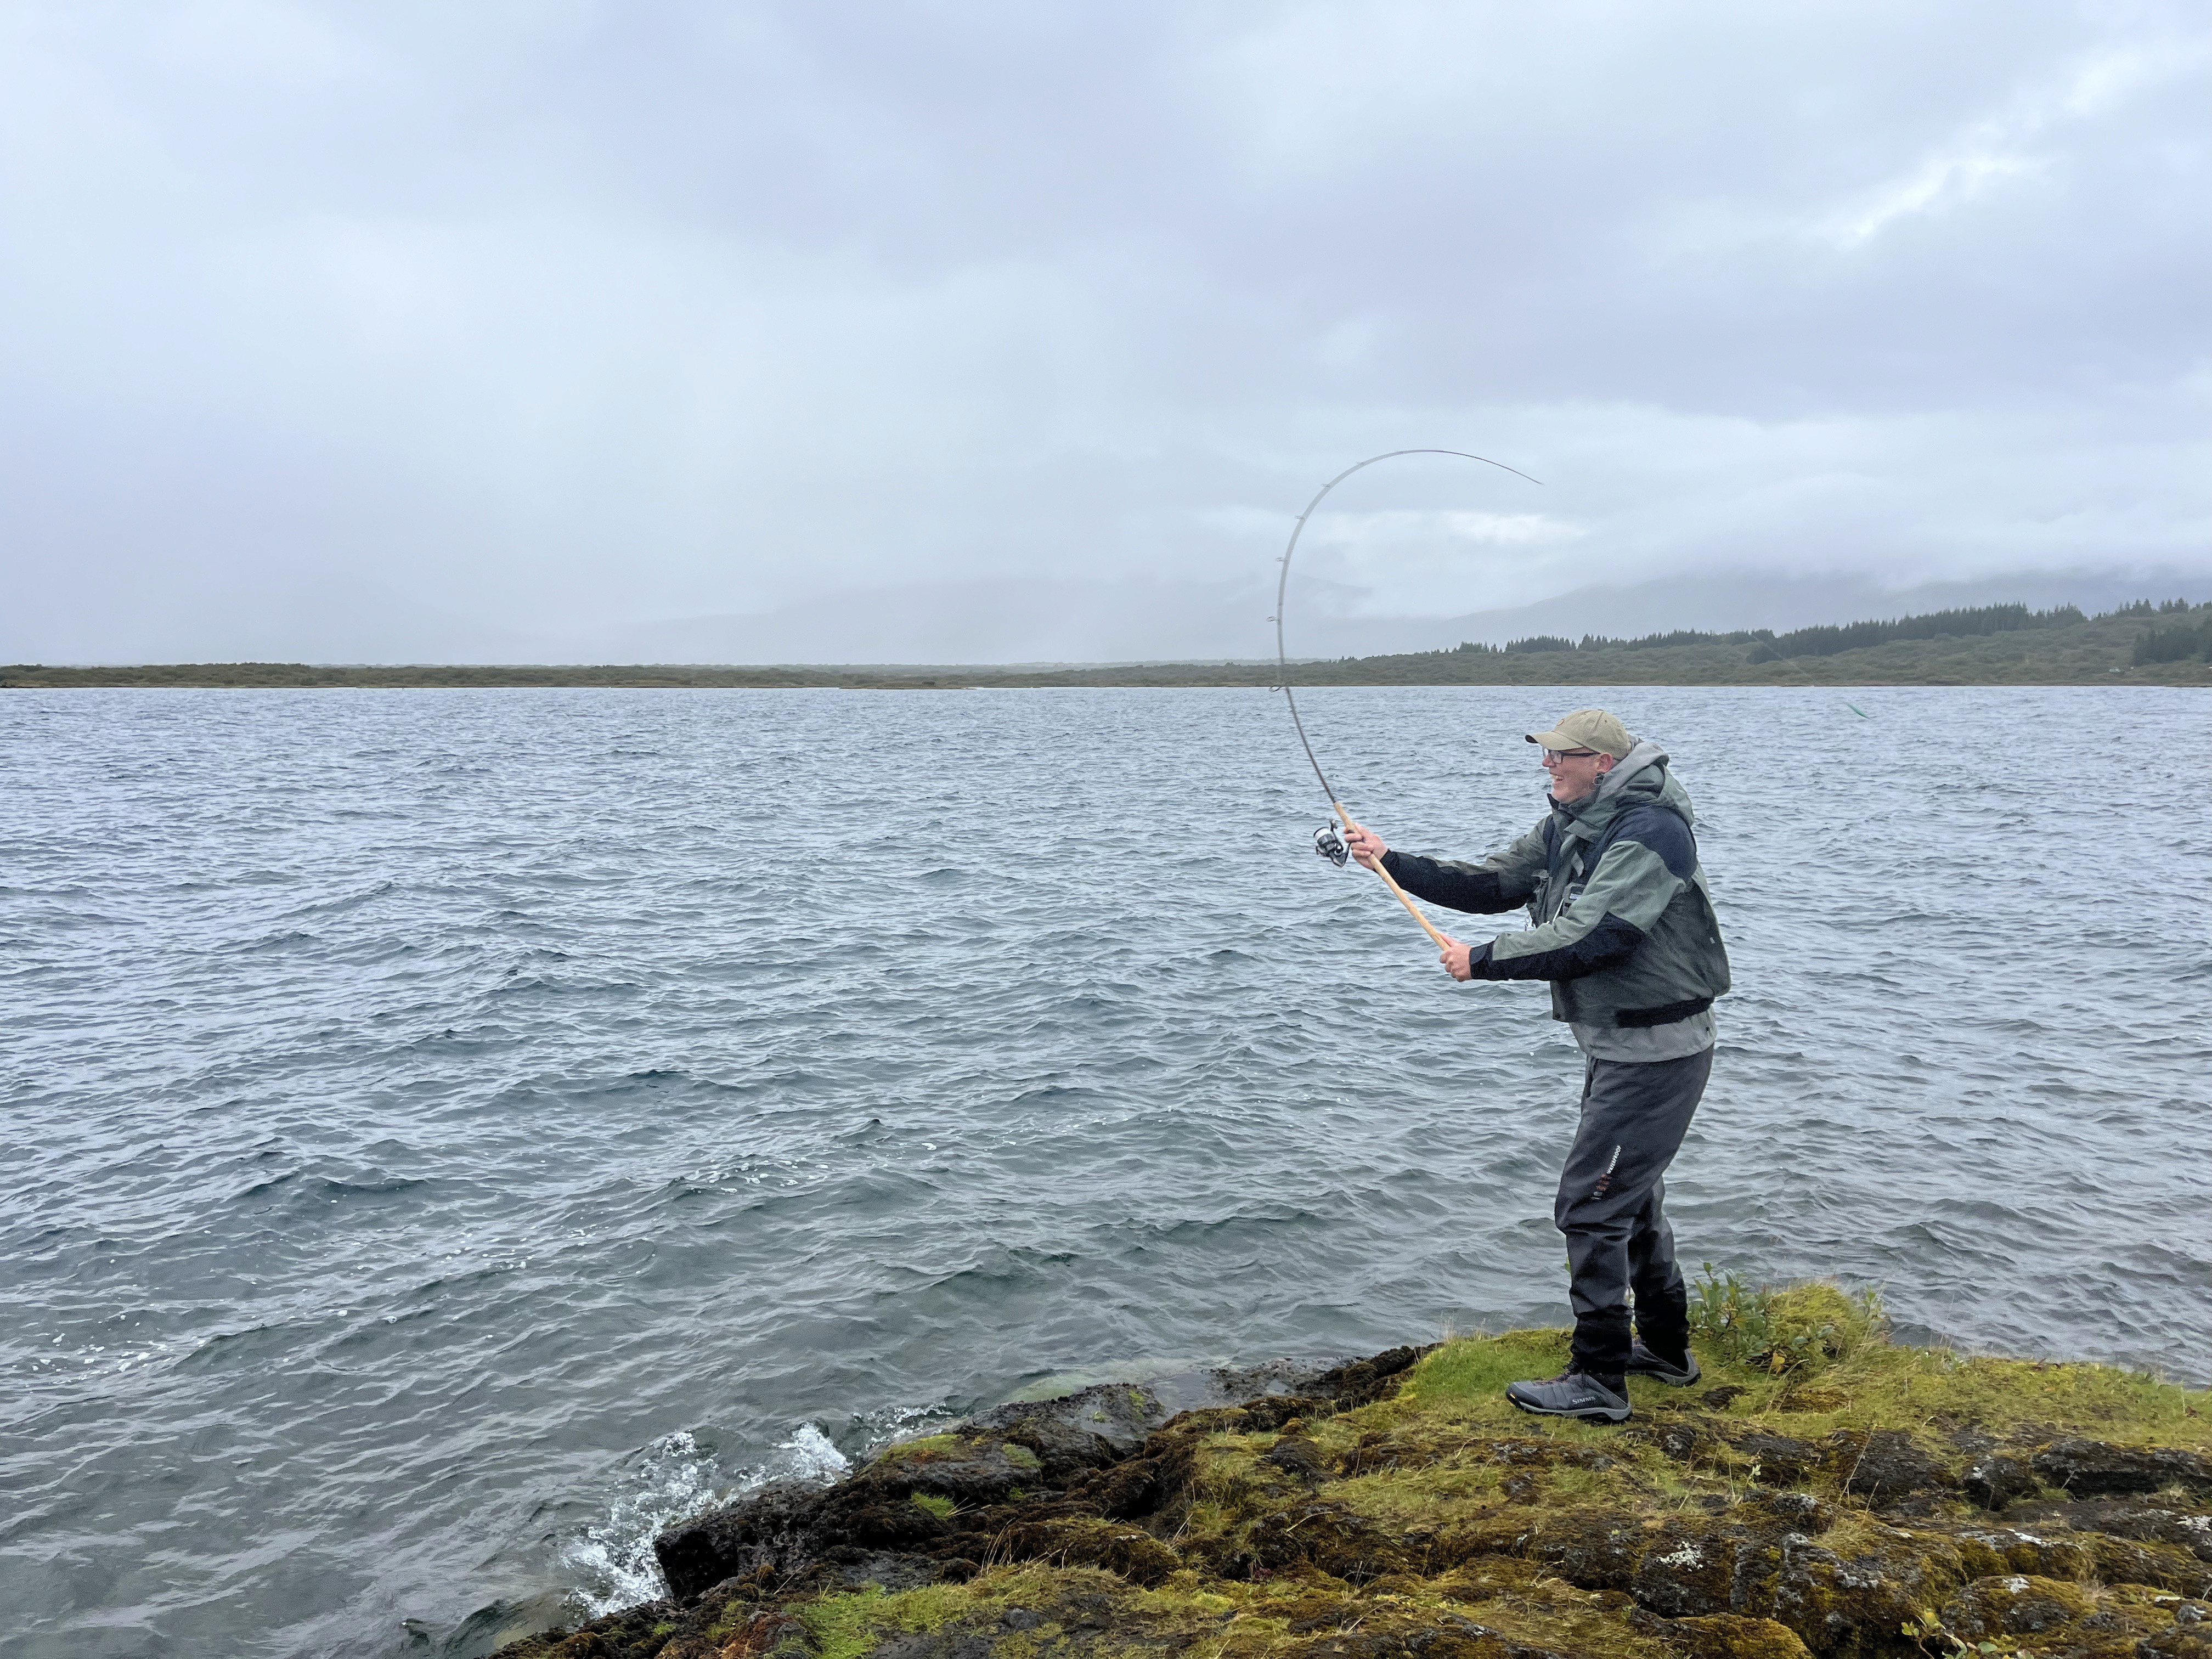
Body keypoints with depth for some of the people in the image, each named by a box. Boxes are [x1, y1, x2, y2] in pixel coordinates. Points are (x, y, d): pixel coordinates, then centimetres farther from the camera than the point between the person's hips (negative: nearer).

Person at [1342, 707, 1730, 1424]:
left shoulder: (1650, 831, -22)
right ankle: (1666, 1348, 36)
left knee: (1592, 1203, -7)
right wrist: (1392, 861, -1)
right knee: (1628, 1194, 20)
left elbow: (1587, 937, -30)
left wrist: (1483, 960, -21)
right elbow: (1489, 885, 9)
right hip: (1616, 1043, 10)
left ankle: (1598, 1379, 4)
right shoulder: (1567, 827, 9)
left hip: (1656, 1051, -10)